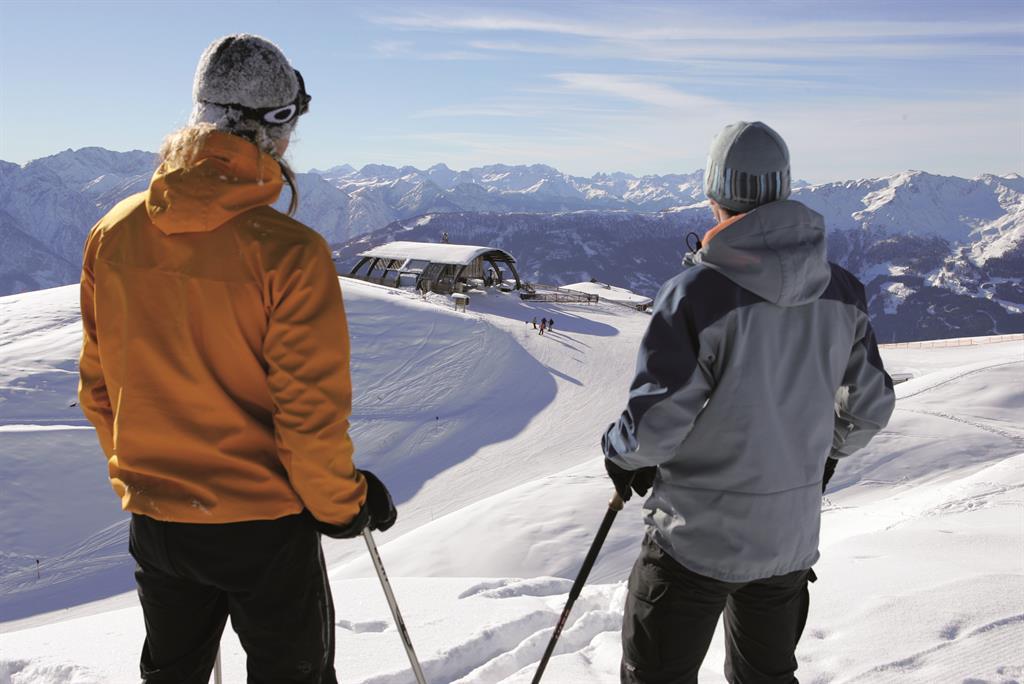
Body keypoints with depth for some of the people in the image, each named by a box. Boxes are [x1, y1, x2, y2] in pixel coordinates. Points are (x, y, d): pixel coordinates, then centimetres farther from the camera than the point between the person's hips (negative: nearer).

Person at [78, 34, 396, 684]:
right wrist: (344, 504, -2)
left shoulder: (114, 233, -5)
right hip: (264, 519, -5)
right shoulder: (289, 252, -22)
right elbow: (312, 409, -19)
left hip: (153, 516, 5)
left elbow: (99, 385, 5)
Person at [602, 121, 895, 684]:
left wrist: (619, 451, -1)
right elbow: (870, 407, 6)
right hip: (792, 535, 6)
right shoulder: (841, 292, -5)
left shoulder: (697, 291, -23)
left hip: (697, 537, -5)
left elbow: (655, 423, -23)